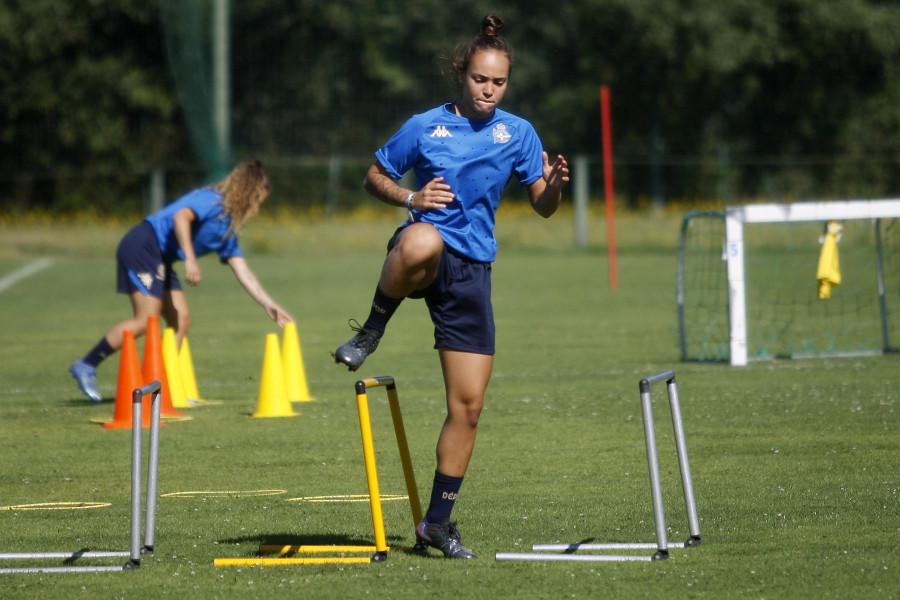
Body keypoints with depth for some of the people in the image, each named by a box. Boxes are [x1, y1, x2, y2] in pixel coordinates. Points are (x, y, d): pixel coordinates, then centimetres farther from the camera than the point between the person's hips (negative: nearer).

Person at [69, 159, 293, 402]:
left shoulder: (228, 228, 20)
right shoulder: (213, 200, -9)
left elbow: (243, 271, 21)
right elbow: (181, 216, -26)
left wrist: (269, 304, 18)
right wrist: (190, 259, -33)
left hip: (160, 259, 10)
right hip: (143, 245, -10)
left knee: (181, 321, 3)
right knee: (145, 320, -17)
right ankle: (86, 366, -13)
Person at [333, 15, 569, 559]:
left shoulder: (518, 133, 9)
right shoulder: (425, 127, 3)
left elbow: (543, 207, 10)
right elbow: (375, 177, 12)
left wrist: (554, 184, -13)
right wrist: (411, 198, -8)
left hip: (471, 269, 3)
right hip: (421, 255, -3)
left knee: (468, 405, -1)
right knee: (424, 241, -44)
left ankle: (438, 521, 12)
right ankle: (372, 332, -19)